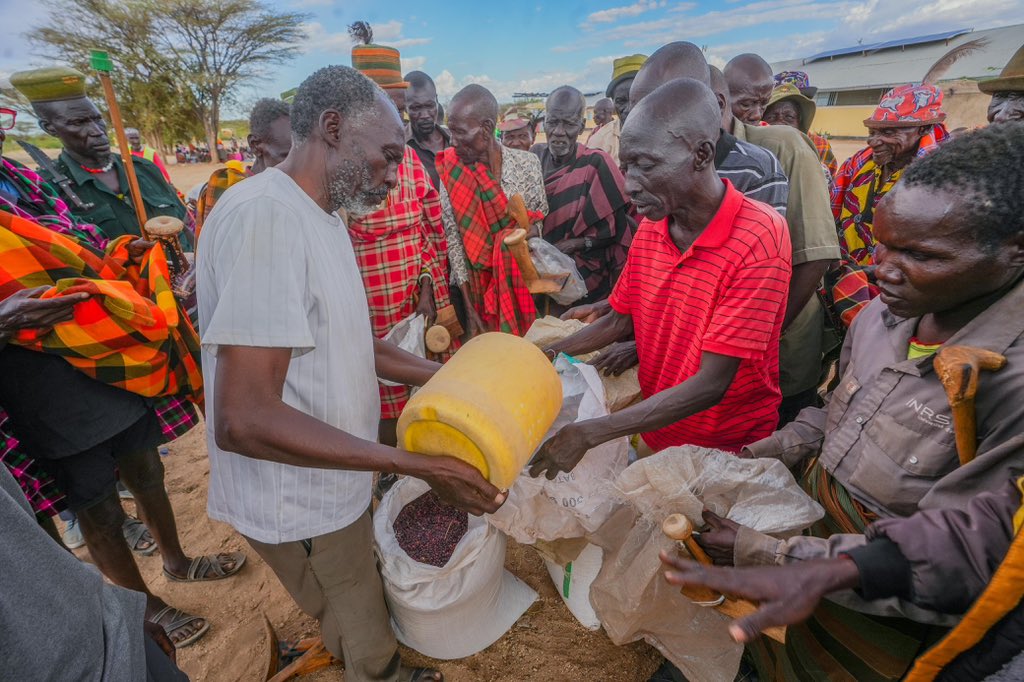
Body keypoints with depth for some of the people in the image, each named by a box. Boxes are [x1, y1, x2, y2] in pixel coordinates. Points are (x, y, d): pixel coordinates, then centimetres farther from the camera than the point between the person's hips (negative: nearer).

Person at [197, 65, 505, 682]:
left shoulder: (323, 216, 5)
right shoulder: (264, 213, -27)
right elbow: (242, 419, -31)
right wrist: (424, 466, -30)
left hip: (335, 480, 9)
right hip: (302, 503, -8)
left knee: (371, 608, 30)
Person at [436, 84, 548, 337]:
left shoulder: (527, 163, -4)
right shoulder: (450, 172, -5)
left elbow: (539, 219, 7)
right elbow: (452, 239, -7)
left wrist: (530, 230, -18)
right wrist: (469, 307, -10)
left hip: (521, 284, 1)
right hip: (476, 289, 0)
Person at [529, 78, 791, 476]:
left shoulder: (758, 238, -26)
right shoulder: (649, 228, -5)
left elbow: (710, 385, -27)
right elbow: (619, 321, 4)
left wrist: (590, 433, -30)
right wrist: (547, 354, -12)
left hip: (730, 453, -5)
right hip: (655, 436, 5)